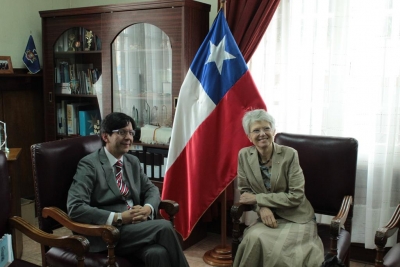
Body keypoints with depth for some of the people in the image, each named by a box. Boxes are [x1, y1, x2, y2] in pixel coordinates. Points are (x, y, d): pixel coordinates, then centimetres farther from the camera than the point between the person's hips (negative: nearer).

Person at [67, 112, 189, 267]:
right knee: (164, 227, -24)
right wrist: (118, 218, -20)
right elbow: (75, 208, -16)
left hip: (136, 227, 5)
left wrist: (148, 208, -6)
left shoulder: (133, 162, 14)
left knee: (158, 253, -28)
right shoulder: (89, 164, -7)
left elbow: (151, 189, 19)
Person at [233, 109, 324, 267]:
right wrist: (261, 207, -17)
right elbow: (245, 190, 4)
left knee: (280, 251, -30)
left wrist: (257, 199, -16)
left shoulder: (289, 154, -14)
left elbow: (296, 197, -16)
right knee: (254, 238, -29)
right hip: (267, 216, 3)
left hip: (295, 218, -2)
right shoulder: (244, 155, -3)